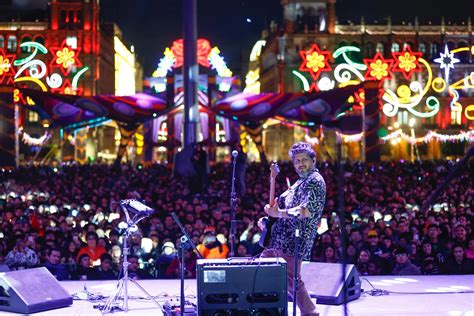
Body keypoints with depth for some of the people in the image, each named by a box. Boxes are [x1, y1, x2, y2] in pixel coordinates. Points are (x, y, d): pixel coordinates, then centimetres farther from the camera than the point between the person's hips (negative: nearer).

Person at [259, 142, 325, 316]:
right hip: (278, 239, 10)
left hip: (293, 242, -10)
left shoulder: (315, 181, -10)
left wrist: (278, 213, -21)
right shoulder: (301, 181, 20)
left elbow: (307, 210, -23)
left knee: (291, 281, -12)